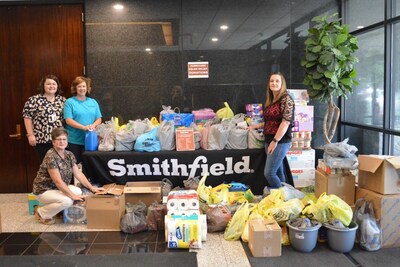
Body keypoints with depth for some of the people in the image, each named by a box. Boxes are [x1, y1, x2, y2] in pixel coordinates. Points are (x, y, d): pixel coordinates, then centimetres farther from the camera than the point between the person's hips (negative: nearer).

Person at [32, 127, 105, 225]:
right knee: (67, 201, -28)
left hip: (59, 188, 8)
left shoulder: (69, 155, -1)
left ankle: (53, 208, 7)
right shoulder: (51, 156, -25)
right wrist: (73, 196, -27)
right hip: (44, 190, -8)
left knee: (78, 191, -14)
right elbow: (58, 181, -27)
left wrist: (92, 188, -5)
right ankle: (41, 213, -2)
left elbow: (78, 173, 2)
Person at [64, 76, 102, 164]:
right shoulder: (69, 102, -1)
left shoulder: (93, 102, 12)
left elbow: (99, 119, 10)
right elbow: (68, 120, -10)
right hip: (74, 141, -3)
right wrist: (84, 127, -22)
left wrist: (93, 125, -12)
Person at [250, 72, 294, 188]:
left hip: (280, 142, -8)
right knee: (278, 172, 12)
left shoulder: (286, 99, -10)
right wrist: (256, 126, 13)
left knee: (269, 173, -10)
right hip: (269, 141, 8)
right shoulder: (270, 101, 13)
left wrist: (275, 141, -20)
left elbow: (286, 122, -17)